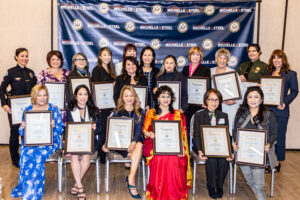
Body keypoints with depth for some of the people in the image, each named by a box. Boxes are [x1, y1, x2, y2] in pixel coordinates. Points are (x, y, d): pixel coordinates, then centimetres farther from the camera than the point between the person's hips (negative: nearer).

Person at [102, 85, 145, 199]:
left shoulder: (140, 113, 12)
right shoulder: (117, 112, 13)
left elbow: (139, 130, 0)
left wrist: (133, 142, -20)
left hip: (136, 141, 1)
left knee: (139, 145, -35)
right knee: (138, 152, -32)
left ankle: (131, 180, -32)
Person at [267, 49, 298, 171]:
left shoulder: (291, 74, 1)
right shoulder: (268, 73, 13)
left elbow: (294, 91, -2)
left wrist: (285, 103, -15)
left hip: (281, 110, -4)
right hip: (267, 108, 4)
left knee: (279, 136, 4)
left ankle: (277, 162, 15)